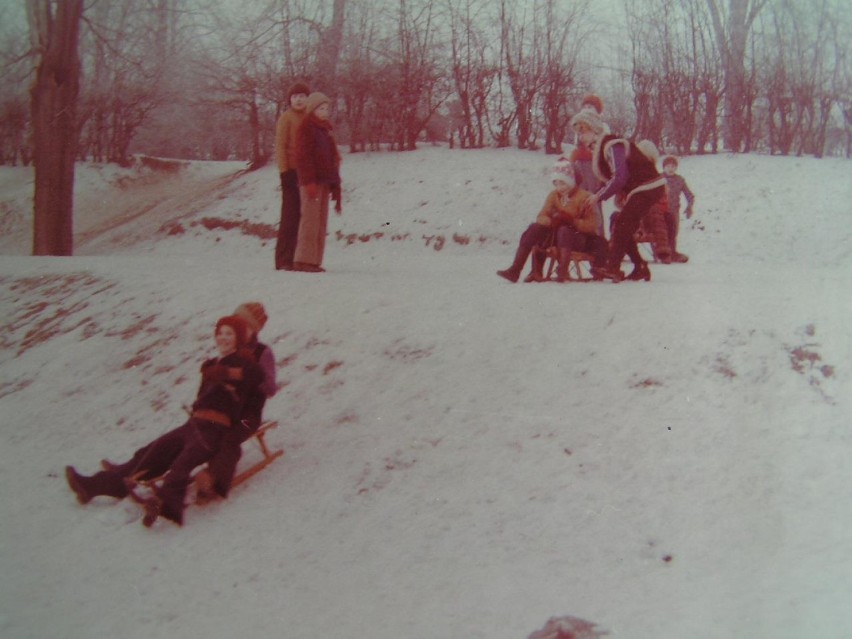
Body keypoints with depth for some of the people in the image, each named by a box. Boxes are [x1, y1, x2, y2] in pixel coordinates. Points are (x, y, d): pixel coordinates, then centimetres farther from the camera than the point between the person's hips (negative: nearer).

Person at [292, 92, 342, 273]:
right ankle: (304, 260, -9)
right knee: (310, 219, -10)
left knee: (321, 223, 6)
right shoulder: (306, 128, -5)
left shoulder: (325, 129, 20)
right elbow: (303, 156, -13)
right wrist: (309, 181, -21)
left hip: (325, 181, 8)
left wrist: (334, 184, 17)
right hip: (311, 182, -8)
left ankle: (314, 261, 8)